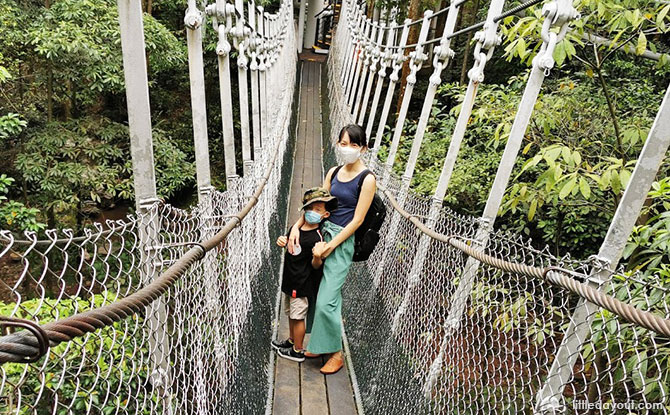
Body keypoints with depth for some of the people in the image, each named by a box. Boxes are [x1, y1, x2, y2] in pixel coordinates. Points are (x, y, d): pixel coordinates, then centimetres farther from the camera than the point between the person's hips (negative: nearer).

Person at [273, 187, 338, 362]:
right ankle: (291, 340, 46)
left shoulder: (317, 238, -21)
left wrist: (317, 256, -39)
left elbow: (316, 266, -18)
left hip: (303, 284, -8)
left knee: (298, 316, 6)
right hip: (290, 279, 8)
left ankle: (297, 351, 25)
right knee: (291, 313, 25)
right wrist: (282, 241, -4)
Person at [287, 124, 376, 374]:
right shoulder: (333, 172, 8)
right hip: (323, 231, 6)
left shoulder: (367, 179, -11)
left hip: (343, 241, -6)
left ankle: (336, 354, 19)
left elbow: (357, 220, -13)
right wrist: (297, 225, -6)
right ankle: (321, 344, 34)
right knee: (318, 292, 14)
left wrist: (330, 247, -15)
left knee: (327, 301, -4)